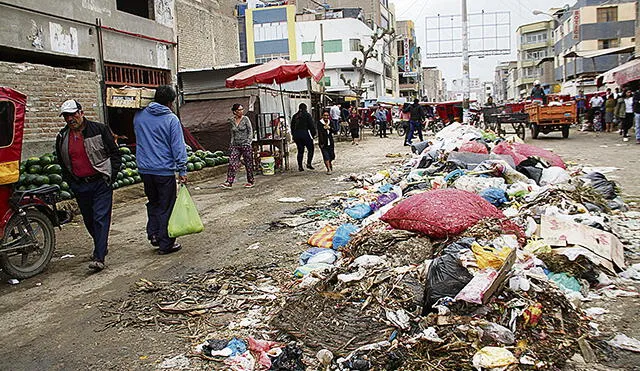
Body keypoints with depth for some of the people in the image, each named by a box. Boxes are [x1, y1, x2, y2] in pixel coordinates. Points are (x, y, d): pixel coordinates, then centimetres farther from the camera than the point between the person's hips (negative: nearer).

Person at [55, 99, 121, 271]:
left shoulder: (100, 129, -5)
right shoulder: (62, 137, 7)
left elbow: (115, 153, -1)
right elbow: (62, 162, 20)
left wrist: (111, 176, -6)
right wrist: (69, 180, 11)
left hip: (101, 183, -5)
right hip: (79, 185, 5)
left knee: (101, 219, -9)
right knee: (89, 220, 14)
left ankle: (99, 258, -9)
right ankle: (101, 247, 33)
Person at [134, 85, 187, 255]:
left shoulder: (139, 116, 7)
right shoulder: (171, 119, -8)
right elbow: (178, 147, -10)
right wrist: (182, 171, -8)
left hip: (144, 169, 5)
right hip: (164, 170, -5)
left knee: (153, 203, 22)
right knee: (166, 206, 3)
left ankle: (153, 234, 17)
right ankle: (166, 244, 8)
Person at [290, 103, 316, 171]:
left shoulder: (294, 116, 11)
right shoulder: (307, 115, -4)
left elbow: (292, 127, 14)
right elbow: (311, 125, -7)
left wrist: (293, 135, 19)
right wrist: (313, 134, 0)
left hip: (296, 135, 5)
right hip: (305, 134, -5)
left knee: (300, 150, 11)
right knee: (310, 149, 7)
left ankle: (300, 166, 8)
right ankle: (308, 164, -4)